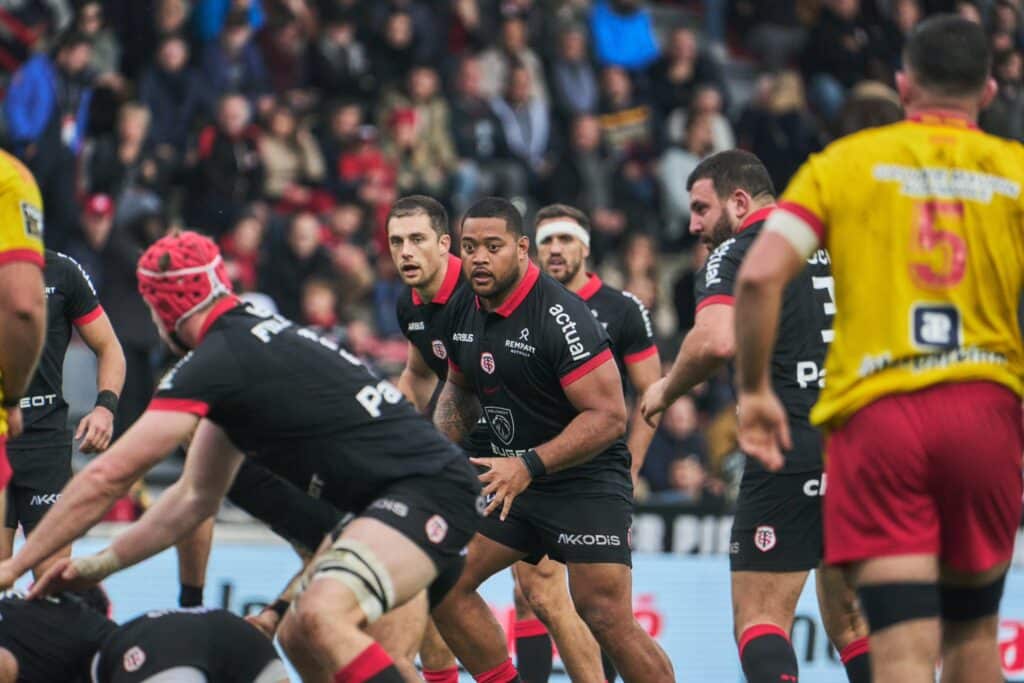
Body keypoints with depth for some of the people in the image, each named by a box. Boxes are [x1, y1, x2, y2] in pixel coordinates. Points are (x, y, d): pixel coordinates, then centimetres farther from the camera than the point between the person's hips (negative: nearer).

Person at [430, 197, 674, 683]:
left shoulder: (559, 315, -20)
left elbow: (609, 415, -23)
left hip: (587, 483, -8)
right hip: (513, 480, 8)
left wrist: (529, 466, -28)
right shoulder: (465, 312, 3)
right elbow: (459, 388, 24)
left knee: (607, 619, -17)